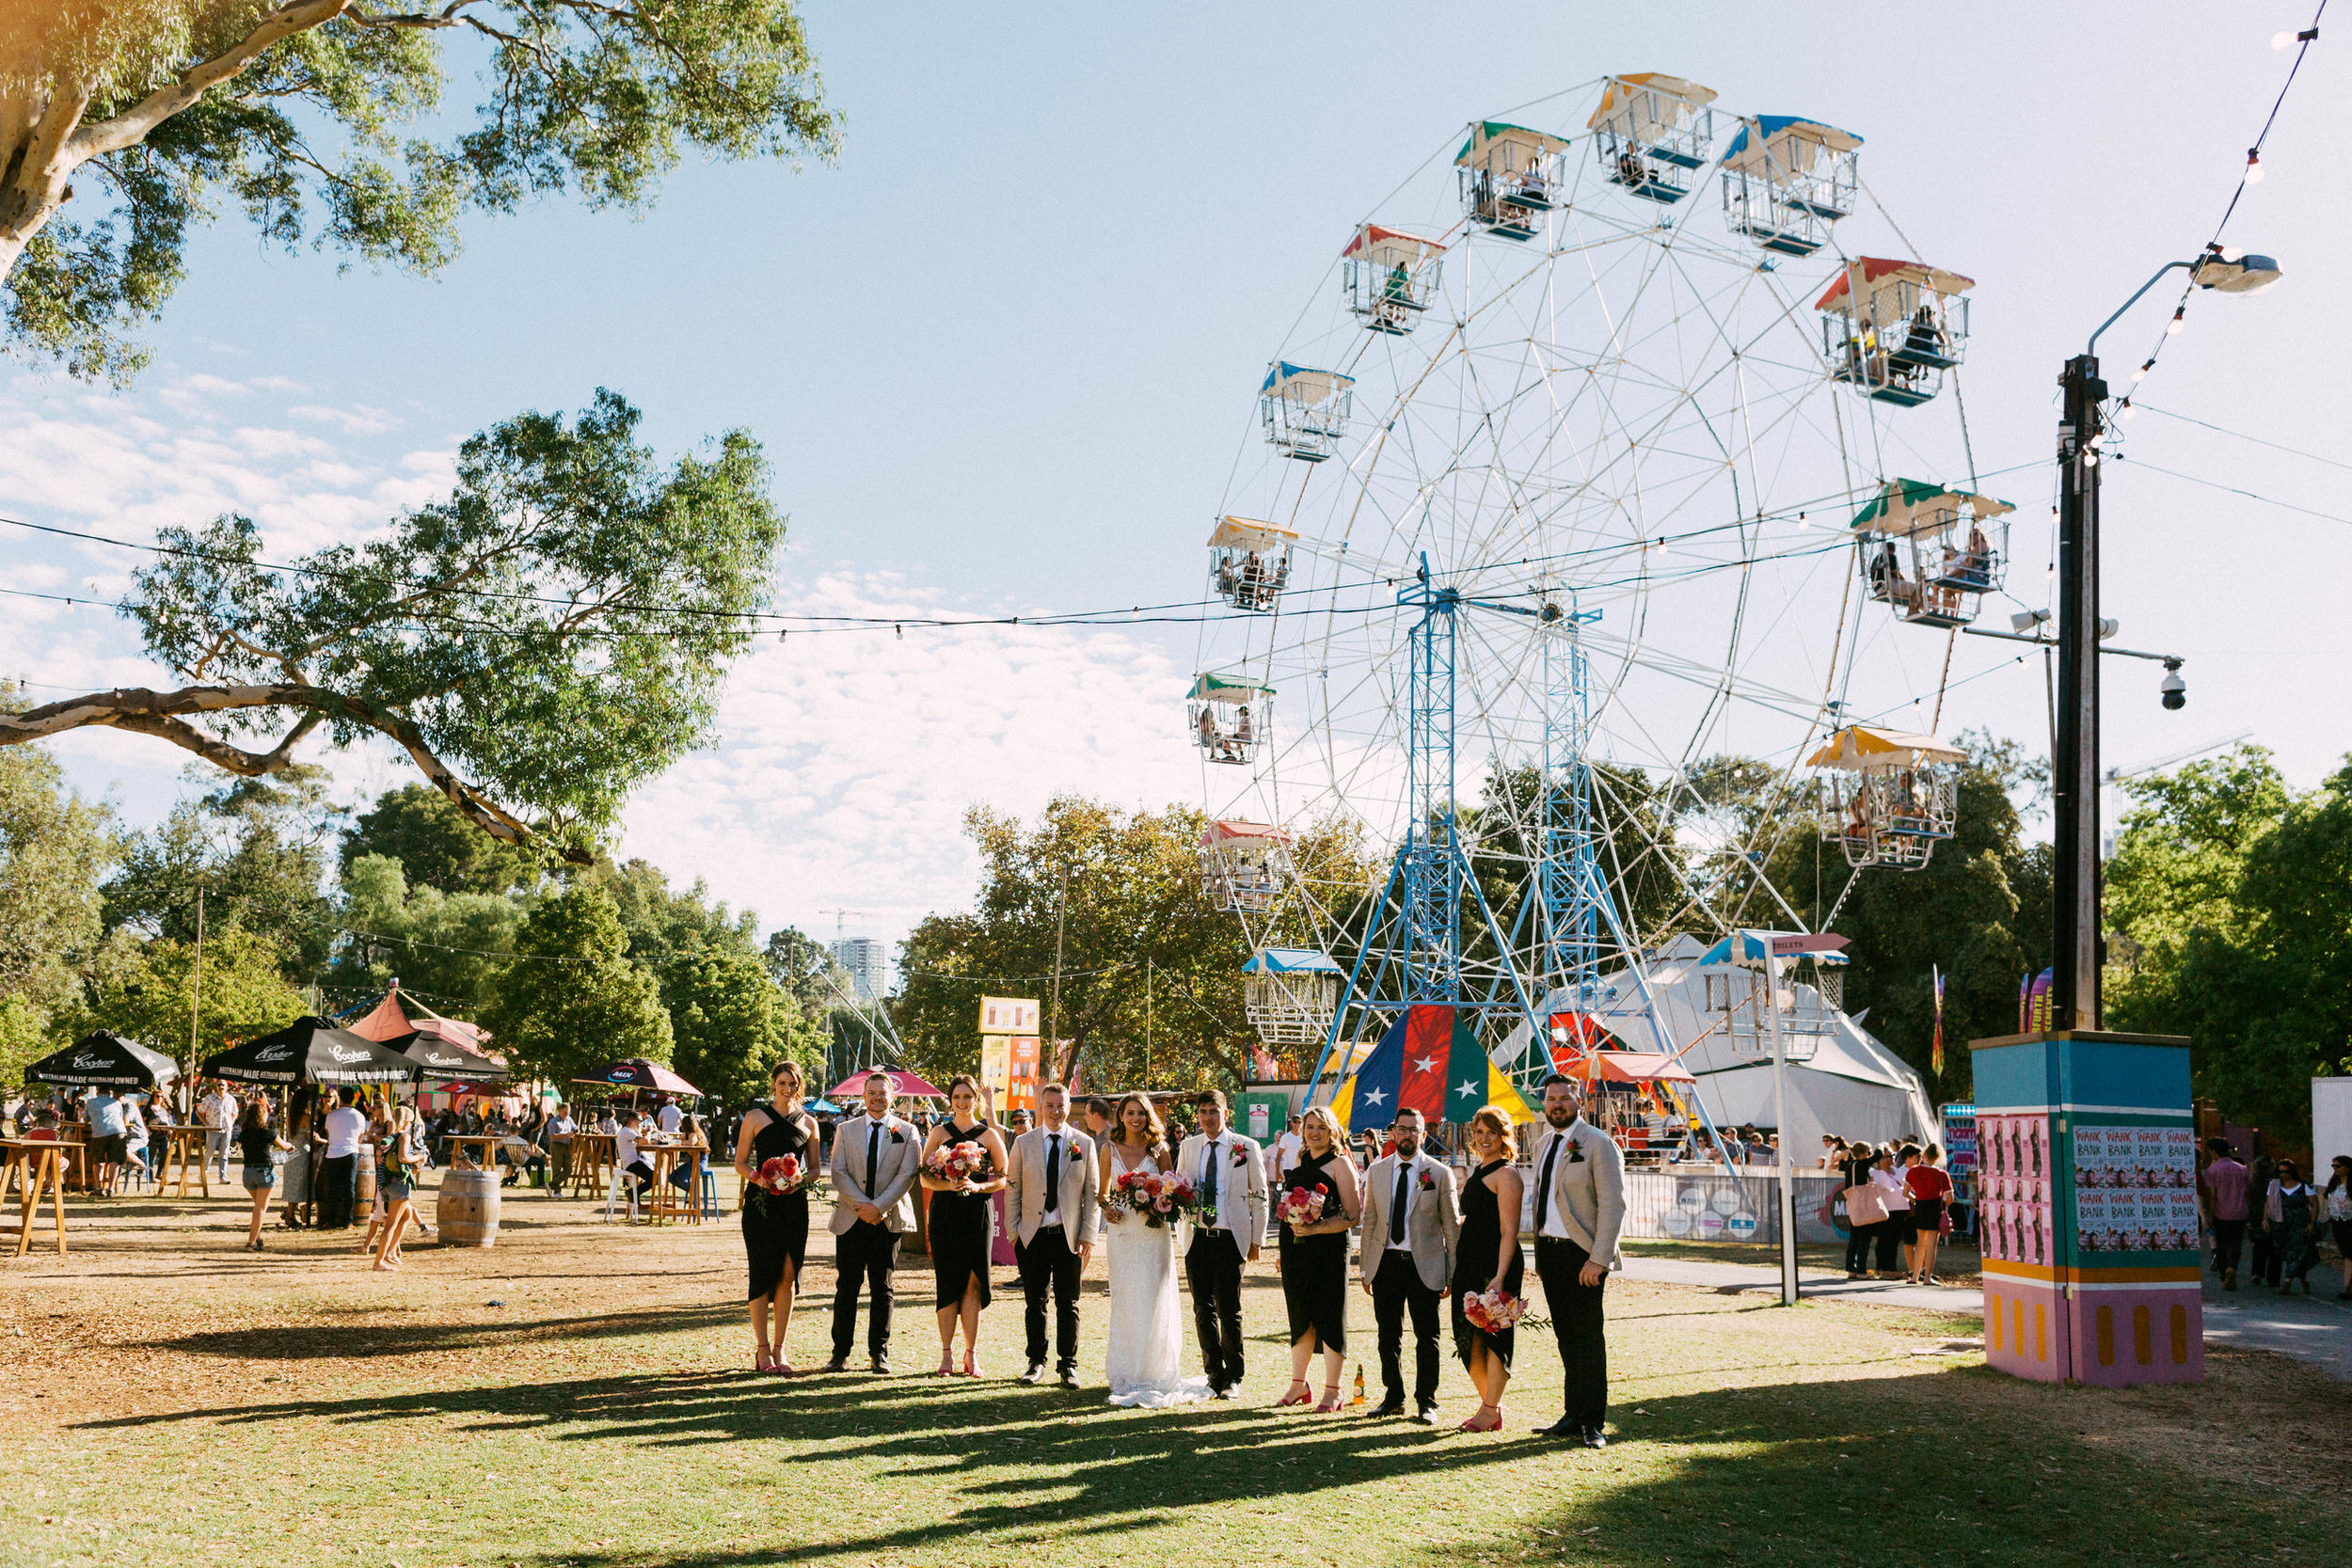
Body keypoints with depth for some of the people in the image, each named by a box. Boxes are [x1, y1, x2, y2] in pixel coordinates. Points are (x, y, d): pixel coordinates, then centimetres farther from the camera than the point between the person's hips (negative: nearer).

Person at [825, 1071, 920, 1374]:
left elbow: (907, 1175, -4)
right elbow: (839, 1173, 0)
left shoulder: (906, 1132, 5)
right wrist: (862, 1205, -12)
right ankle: (840, 1352, 7)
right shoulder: (846, 1130, 9)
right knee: (846, 1287, 1)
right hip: (851, 1220, 1)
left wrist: (879, 1207, -14)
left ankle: (880, 1352, 10)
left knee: (881, 1288, 3)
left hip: (888, 1220, -1)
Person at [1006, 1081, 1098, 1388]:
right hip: (1033, 1235, 1)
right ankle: (1036, 1362, 18)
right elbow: (1012, 1189, 6)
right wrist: (1013, 1231, -1)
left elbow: (1092, 1193, 4)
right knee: (1034, 1303, 7)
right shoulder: (1023, 1143, 5)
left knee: (1068, 1304, 4)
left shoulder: (1085, 1144, 3)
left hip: (1069, 1236, -1)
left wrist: (1088, 1235, -3)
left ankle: (1068, 1365, 14)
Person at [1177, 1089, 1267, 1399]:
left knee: (1229, 1311, -2)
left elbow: (1260, 1196, 2)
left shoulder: (1246, 1147, -1)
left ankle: (1233, 1378, 10)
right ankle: (1214, 1374, 19)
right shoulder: (1188, 1147, 9)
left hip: (1229, 1239, -3)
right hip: (1197, 1239, 4)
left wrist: (1256, 1240, -1)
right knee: (1203, 1310, 7)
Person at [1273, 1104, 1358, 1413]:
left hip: (1328, 1249, -6)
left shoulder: (1340, 1164, -6)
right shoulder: (1299, 1159, 14)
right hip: (1295, 1248, 6)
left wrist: (1314, 1229, -20)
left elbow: (1352, 1215, -11)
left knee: (1329, 1316, -1)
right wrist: (1283, 1249, 17)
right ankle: (1298, 1385, 22)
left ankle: (1332, 1391, 8)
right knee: (1300, 1316, 11)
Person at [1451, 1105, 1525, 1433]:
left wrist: (1500, 1276, -24)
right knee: (1470, 1338, 9)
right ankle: (1491, 1406, 18)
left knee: (1492, 1337, -3)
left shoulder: (1505, 1175, -10)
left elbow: (1509, 1231, -16)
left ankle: (1490, 1410, 3)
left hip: (1496, 1264, -9)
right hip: (1470, 1264, 9)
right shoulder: (1476, 1174, 17)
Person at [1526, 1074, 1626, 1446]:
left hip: (1581, 1253, -7)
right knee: (1566, 1338, 11)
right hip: (1549, 1251, 7)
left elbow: (1612, 1205, -13)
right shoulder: (1543, 1146, 15)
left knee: (1589, 1338, -2)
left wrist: (1598, 1259, -19)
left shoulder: (1598, 1144, -8)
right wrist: (1539, 1256, 16)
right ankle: (1573, 1415, 18)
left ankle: (1593, 1423, 3)